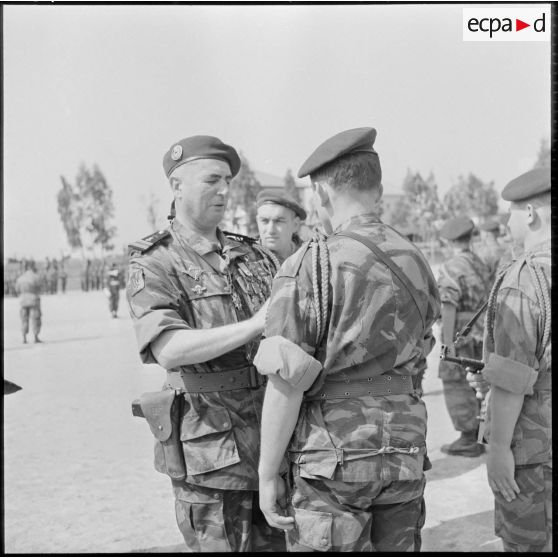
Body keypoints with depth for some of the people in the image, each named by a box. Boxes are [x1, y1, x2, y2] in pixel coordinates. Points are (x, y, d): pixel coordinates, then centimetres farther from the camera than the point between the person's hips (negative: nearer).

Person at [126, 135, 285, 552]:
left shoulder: (253, 255, 12)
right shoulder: (153, 266, -6)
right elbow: (169, 350, -22)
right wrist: (253, 326, -29)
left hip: (275, 441, 6)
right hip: (211, 453, -5)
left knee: (277, 545, 14)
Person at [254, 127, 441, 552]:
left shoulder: (309, 268, -15)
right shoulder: (416, 263, 5)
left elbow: (286, 386, -16)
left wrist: (267, 474, -7)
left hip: (334, 456, -6)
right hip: (405, 451, 6)